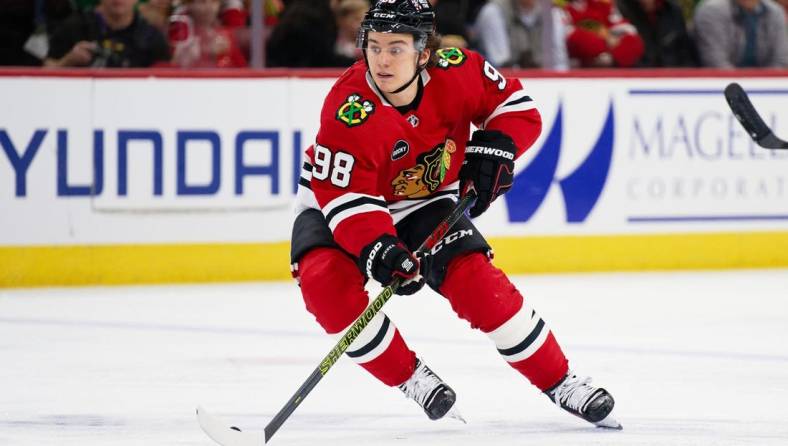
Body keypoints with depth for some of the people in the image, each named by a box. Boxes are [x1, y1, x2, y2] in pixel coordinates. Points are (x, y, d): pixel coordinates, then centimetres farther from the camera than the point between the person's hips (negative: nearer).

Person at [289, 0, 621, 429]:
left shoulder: (456, 72, -22)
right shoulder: (349, 108, -33)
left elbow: (516, 104, -5)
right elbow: (344, 195, -34)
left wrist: (493, 149, -23)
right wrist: (376, 248, -48)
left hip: (423, 202, 2)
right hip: (335, 202, -2)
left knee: (478, 283, -14)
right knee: (326, 282, -28)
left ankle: (560, 382, 2)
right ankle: (411, 378, -10)